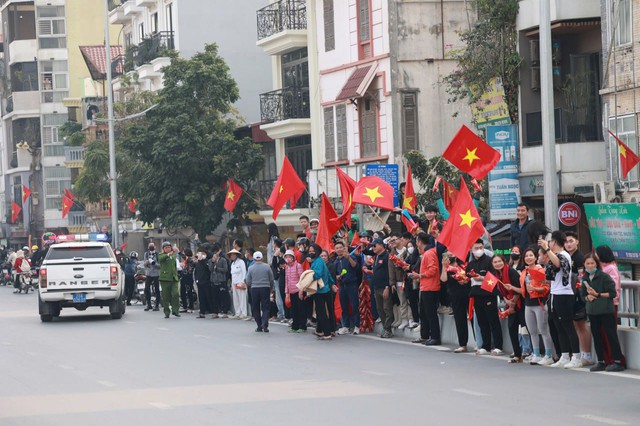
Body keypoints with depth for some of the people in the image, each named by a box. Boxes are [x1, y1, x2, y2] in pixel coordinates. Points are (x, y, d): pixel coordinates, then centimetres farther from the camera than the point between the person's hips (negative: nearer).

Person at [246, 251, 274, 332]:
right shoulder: (267, 267, -2)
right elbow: (272, 280, 3)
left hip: (254, 289, 0)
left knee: (256, 308, 9)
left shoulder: (250, 268, -2)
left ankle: (259, 326, 7)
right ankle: (265, 324, -15)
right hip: (265, 289, 0)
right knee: (265, 307, 2)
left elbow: (248, 282, 2)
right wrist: (271, 289, 17)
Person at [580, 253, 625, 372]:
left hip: (606, 311, -6)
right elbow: (582, 294, 16)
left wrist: (598, 294, -17)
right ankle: (601, 362, 15)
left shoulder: (604, 276, -8)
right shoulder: (585, 279, 11)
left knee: (611, 335, -4)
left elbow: (612, 293, -11)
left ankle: (618, 361, -3)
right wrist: (588, 297, -6)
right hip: (592, 312, 6)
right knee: (596, 336, 9)